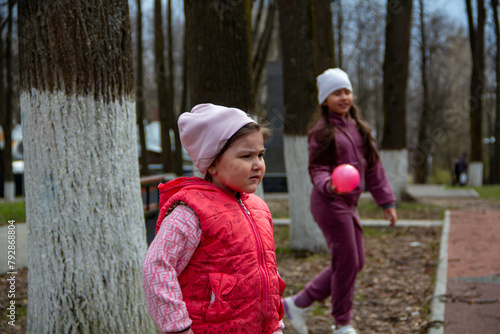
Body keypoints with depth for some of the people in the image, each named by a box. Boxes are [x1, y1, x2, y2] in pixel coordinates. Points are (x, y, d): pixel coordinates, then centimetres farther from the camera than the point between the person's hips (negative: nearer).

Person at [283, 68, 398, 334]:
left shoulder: (358, 128, 12)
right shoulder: (322, 132, -9)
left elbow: (373, 167, 14)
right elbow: (317, 170, -13)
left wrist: (386, 201, 11)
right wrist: (329, 185, -35)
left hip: (349, 204, 8)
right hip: (329, 203, -8)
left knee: (356, 262, 12)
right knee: (346, 264, -4)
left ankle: (298, 303, 20)